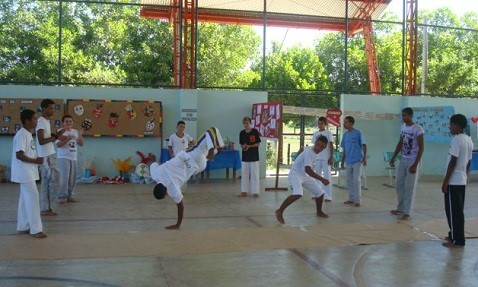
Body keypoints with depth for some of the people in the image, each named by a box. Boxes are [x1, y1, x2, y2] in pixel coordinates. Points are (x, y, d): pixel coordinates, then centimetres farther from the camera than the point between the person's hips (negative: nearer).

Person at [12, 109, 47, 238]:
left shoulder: (28, 134, 12)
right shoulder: (21, 135, -17)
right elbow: (19, 155, -22)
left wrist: (36, 160, 3)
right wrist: (35, 161, -17)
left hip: (28, 171, 10)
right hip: (24, 172, -10)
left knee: (26, 199, 14)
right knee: (33, 198, -9)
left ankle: (23, 227, 22)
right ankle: (36, 229, -5)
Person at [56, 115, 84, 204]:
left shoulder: (75, 131, 11)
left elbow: (81, 144, 7)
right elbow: (58, 144, -14)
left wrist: (80, 135, -8)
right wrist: (68, 139, -24)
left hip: (73, 158, 6)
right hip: (63, 157, -6)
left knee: (72, 178, 8)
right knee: (64, 177, -11)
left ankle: (70, 195, 17)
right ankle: (62, 196, -5)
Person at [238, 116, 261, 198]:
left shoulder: (255, 131, -7)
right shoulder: (242, 133, 5)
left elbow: (258, 144, -5)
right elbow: (241, 144, 11)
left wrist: (249, 146, -18)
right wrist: (243, 146, -12)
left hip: (254, 156, -4)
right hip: (245, 156, 4)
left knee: (254, 174, -1)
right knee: (244, 174, 7)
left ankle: (255, 192, 6)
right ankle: (244, 191, 15)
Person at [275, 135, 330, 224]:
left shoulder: (315, 151, 0)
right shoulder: (309, 152, -28)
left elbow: (305, 148, 23)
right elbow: (308, 170, -39)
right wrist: (322, 179, -41)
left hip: (305, 175, 9)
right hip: (295, 174, -9)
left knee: (320, 192, 11)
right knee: (298, 194, -33)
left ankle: (319, 212, 37)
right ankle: (279, 211, -19)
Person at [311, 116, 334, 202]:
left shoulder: (328, 133, -2)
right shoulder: (315, 133, 11)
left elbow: (331, 146, -5)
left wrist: (331, 157, -12)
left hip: (326, 158, -5)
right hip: (317, 158, 5)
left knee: (327, 176, -4)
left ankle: (328, 196, -4)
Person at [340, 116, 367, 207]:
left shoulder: (358, 133, -6)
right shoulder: (345, 134, 11)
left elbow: (364, 145, -6)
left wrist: (365, 157, -15)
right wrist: (342, 161, 16)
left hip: (357, 161, -6)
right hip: (348, 161, 6)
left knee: (356, 180, -6)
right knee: (349, 180, 9)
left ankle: (357, 200, -1)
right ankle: (351, 198, 18)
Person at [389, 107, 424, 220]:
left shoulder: (418, 129, -15)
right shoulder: (403, 127, 8)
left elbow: (421, 148, -16)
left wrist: (415, 164, -21)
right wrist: (393, 158, 15)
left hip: (412, 161, -7)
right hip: (403, 160, 8)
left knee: (409, 187, -4)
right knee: (399, 185, 12)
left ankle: (407, 213, 2)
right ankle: (400, 209, 24)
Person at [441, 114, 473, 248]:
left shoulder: (456, 139, -14)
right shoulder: (469, 140, 12)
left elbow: (453, 162, -18)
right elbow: (468, 162, 15)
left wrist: (445, 181, -15)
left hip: (454, 181, -9)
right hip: (462, 181, 9)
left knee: (453, 210, -3)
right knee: (458, 210, 15)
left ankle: (457, 240, 0)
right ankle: (454, 235, 24)